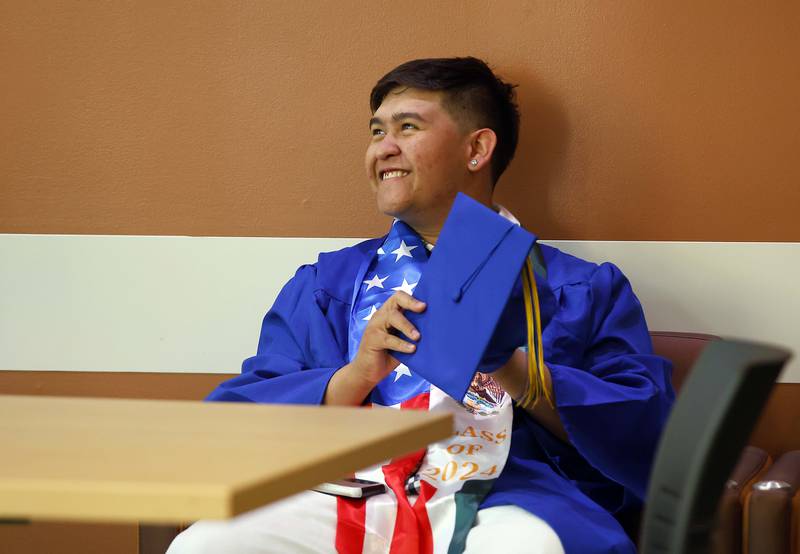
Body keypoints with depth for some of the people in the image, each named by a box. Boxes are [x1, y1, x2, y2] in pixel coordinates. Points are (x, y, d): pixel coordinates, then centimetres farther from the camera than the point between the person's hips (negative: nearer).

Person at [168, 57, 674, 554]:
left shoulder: (584, 289, 17)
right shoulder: (327, 283, 24)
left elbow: (646, 440, 4)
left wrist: (514, 370, -9)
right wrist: (355, 376, -3)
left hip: (508, 502, -1)